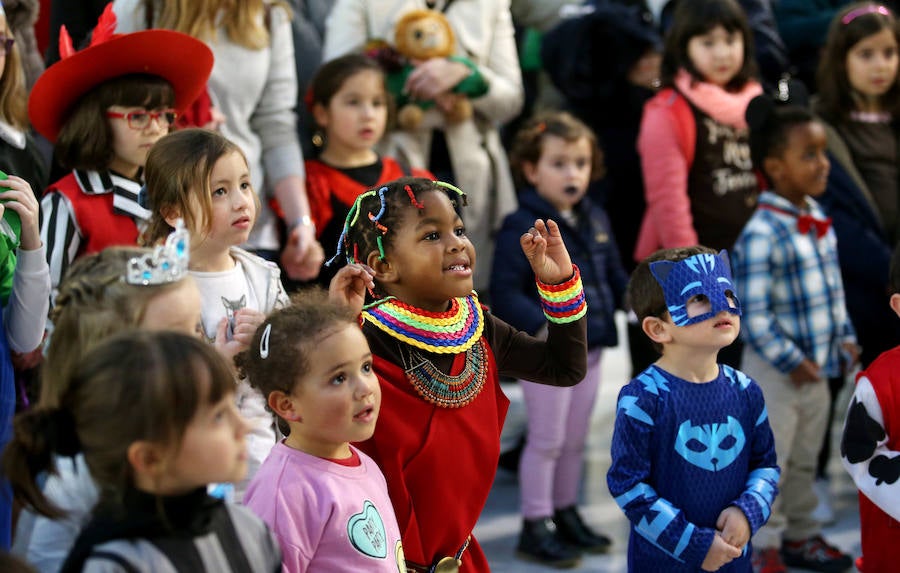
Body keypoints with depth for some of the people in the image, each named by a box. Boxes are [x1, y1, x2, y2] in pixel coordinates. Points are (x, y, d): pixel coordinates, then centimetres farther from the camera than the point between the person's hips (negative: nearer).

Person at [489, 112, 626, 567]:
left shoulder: (595, 220, 8)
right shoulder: (522, 227, -16)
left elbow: (615, 276, 16)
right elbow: (504, 292, -22)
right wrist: (543, 326, -34)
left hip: (589, 349, 7)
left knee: (575, 440, 18)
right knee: (546, 440, 1)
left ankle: (566, 513, 33)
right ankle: (536, 526, 12)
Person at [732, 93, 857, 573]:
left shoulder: (818, 221, 4)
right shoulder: (761, 234, -23)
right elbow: (752, 313, -23)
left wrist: (845, 337, 11)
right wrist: (790, 361, -20)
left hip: (818, 367, 8)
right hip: (774, 371, -8)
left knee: (805, 461, 21)